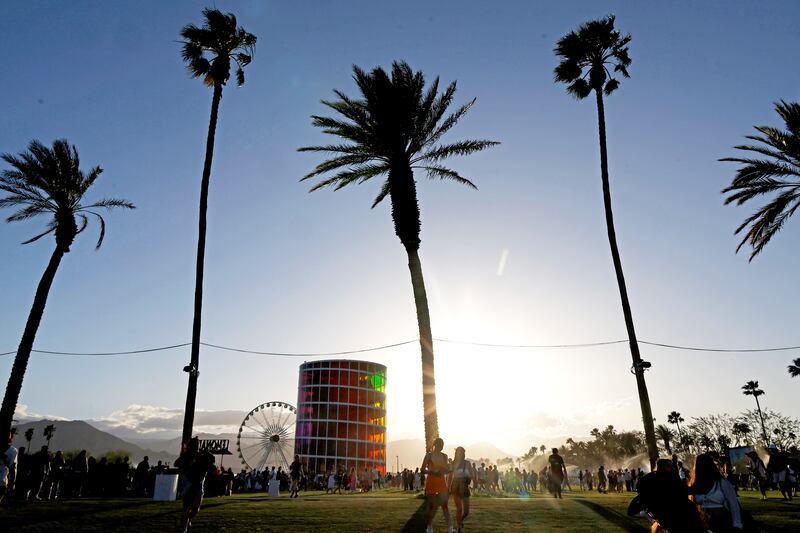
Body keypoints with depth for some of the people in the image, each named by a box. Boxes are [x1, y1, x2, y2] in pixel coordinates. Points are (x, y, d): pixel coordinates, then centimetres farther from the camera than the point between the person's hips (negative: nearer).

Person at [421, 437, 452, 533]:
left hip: (442, 481, 3)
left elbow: (446, 470, 16)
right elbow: (422, 469, -4)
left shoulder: (444, 456, 9)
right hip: (431, 481, -3)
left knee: (444, 505, -1)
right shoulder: (429, 455, -3)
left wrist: (442, 471, -8)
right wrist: (432, 472, -20)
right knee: (432, 505, 1)